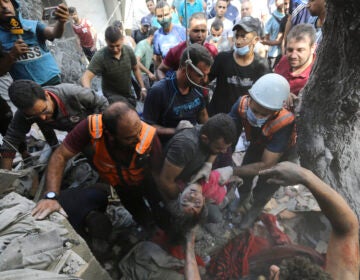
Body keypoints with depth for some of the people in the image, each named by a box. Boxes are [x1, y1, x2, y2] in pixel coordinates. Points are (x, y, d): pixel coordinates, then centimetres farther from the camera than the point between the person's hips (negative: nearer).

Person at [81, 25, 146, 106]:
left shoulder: (128, 50, -12)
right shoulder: (100, 56, -25)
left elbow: (136, 69, 5)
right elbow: (86, 77, -32)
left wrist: (143, 88, 3)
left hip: (128, 93, 5)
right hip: (112, 94, -5)